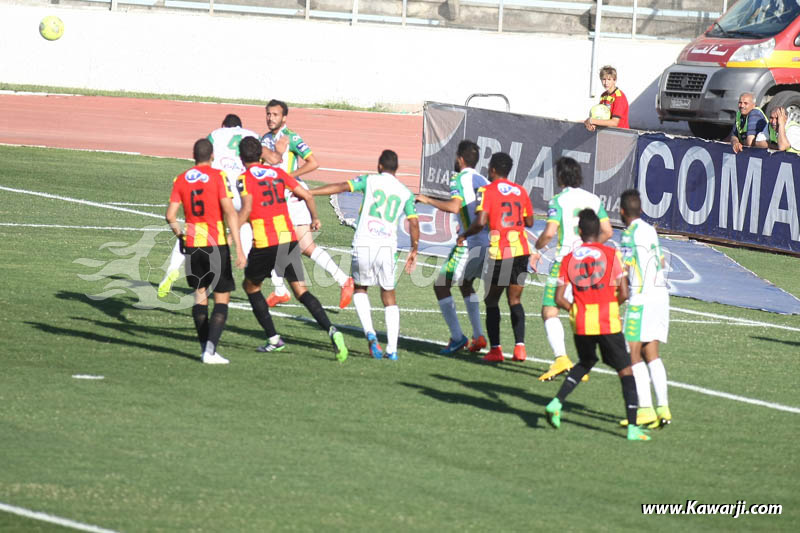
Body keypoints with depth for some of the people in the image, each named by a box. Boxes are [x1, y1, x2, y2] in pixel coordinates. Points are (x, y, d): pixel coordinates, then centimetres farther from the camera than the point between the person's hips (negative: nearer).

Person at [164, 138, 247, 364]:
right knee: (222, 298, 2)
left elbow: (170, 215, 0)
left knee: (200, 294, 16)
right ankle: (211, 350, -12)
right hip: (216, 244, -3)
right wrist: (239, 248, -14)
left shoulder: (181, 180, 4)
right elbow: (229, 212, -13)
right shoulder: (218, 176, -6)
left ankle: (205, 348, 11)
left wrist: (178, 230, 23)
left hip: (191, 244, 3)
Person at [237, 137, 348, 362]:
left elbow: (246, 209, -18)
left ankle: (273, 338, 13)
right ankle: (331, 330, -18)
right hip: (289, 238, 4)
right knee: (301, 291, 4)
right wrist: (315, 218, 28)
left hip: (264, 244, -4)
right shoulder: (277, 173, 12)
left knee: (251, 286, 19)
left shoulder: (245, 178, -3)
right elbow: (306, 195, 11)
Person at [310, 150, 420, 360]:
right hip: (388, 246, 2)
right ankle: (392, 348, 4)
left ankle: (370, 333, -2)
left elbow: (341, 187, -4)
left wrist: (309, 192, -2)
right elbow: (414, 223, 9)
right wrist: (414, 250, 21)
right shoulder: (405, 192, 11)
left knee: (360, 289, 20)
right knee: (389, 296, 13)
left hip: (364, 243, -2)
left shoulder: (370, 181, 5)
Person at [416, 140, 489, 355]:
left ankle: (457, 337, -5)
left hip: (470, 244, -8)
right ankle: (478, 336, 20)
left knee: (441, 285, 2)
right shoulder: (483, 181, 15)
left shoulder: (459, 180, -8)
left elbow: (454, 207, -24)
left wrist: (428, 200, -15)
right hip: (489, 243, 8)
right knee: (466, 283, 27)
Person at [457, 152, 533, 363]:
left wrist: (464, 235, 2)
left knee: (491, 300, 8)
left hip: (499, 252, -4)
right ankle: (519, 346, -1)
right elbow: (529, 222, 15)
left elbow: (481, 222, -15)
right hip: (521, 250, 4)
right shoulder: (520, 191, 11)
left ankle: (495, 349, 1)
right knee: (515, 300, 12)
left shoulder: (487, 191, -5)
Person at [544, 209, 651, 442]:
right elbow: (624, 293, -7)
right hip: (608, 324, -3)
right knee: (625, 371, 6)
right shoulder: (611, 254, -4)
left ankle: (556, 403, 13)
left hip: (581, 325, 3)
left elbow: (559, 299, 1)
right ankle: (633, 427, -2)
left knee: (585, 363, 29)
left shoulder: (569, 259, 4)